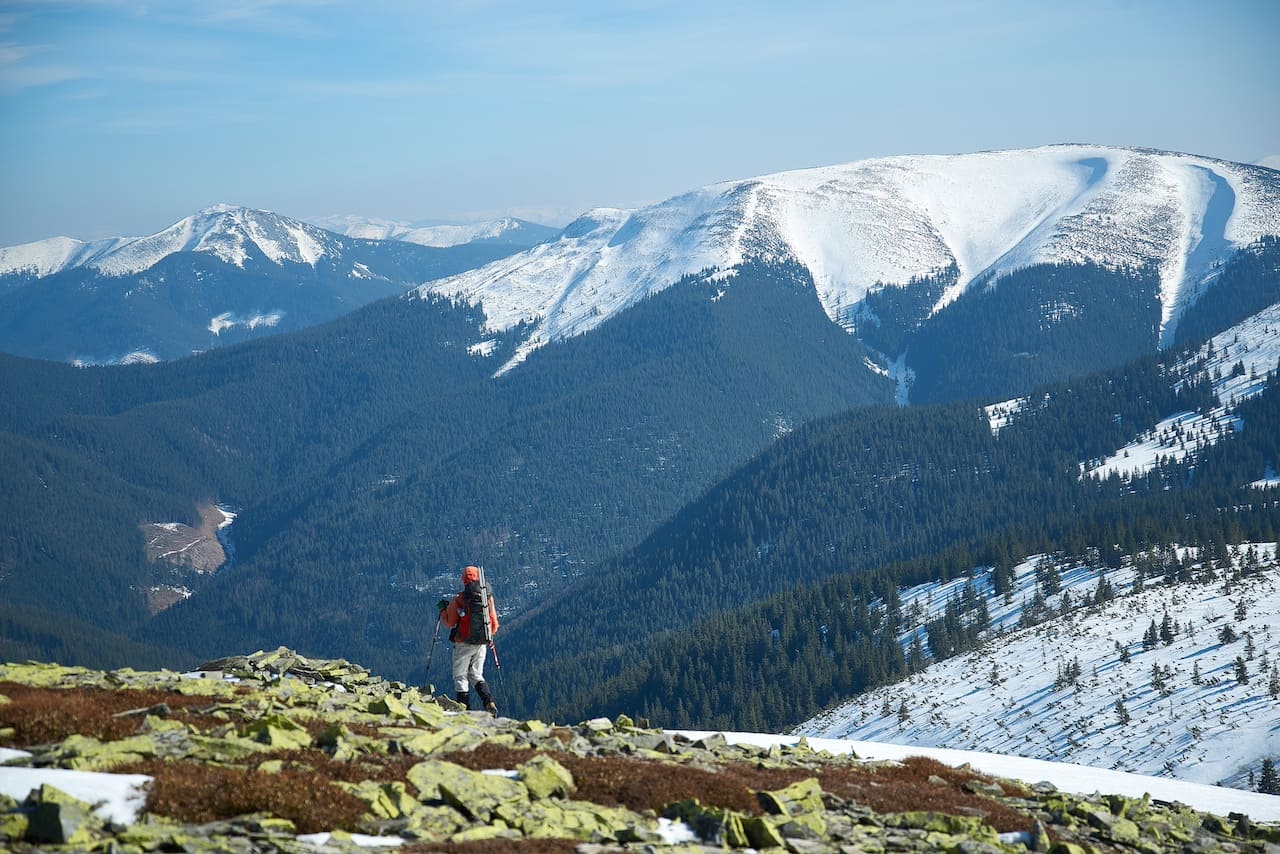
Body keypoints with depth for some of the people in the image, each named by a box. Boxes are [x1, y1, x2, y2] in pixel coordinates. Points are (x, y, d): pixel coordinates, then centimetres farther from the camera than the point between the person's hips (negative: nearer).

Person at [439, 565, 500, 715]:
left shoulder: (459, 599, -10)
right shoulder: (488, 597, 2)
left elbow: (449, 622, -7)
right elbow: (494, 623, 7)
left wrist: (443, 609, 11)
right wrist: (488, 635, 27)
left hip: (464, 643, -4)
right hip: (482, 644, 4)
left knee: (460, 677, 6)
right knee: (476, 675, 17)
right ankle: (490, 704, -2)